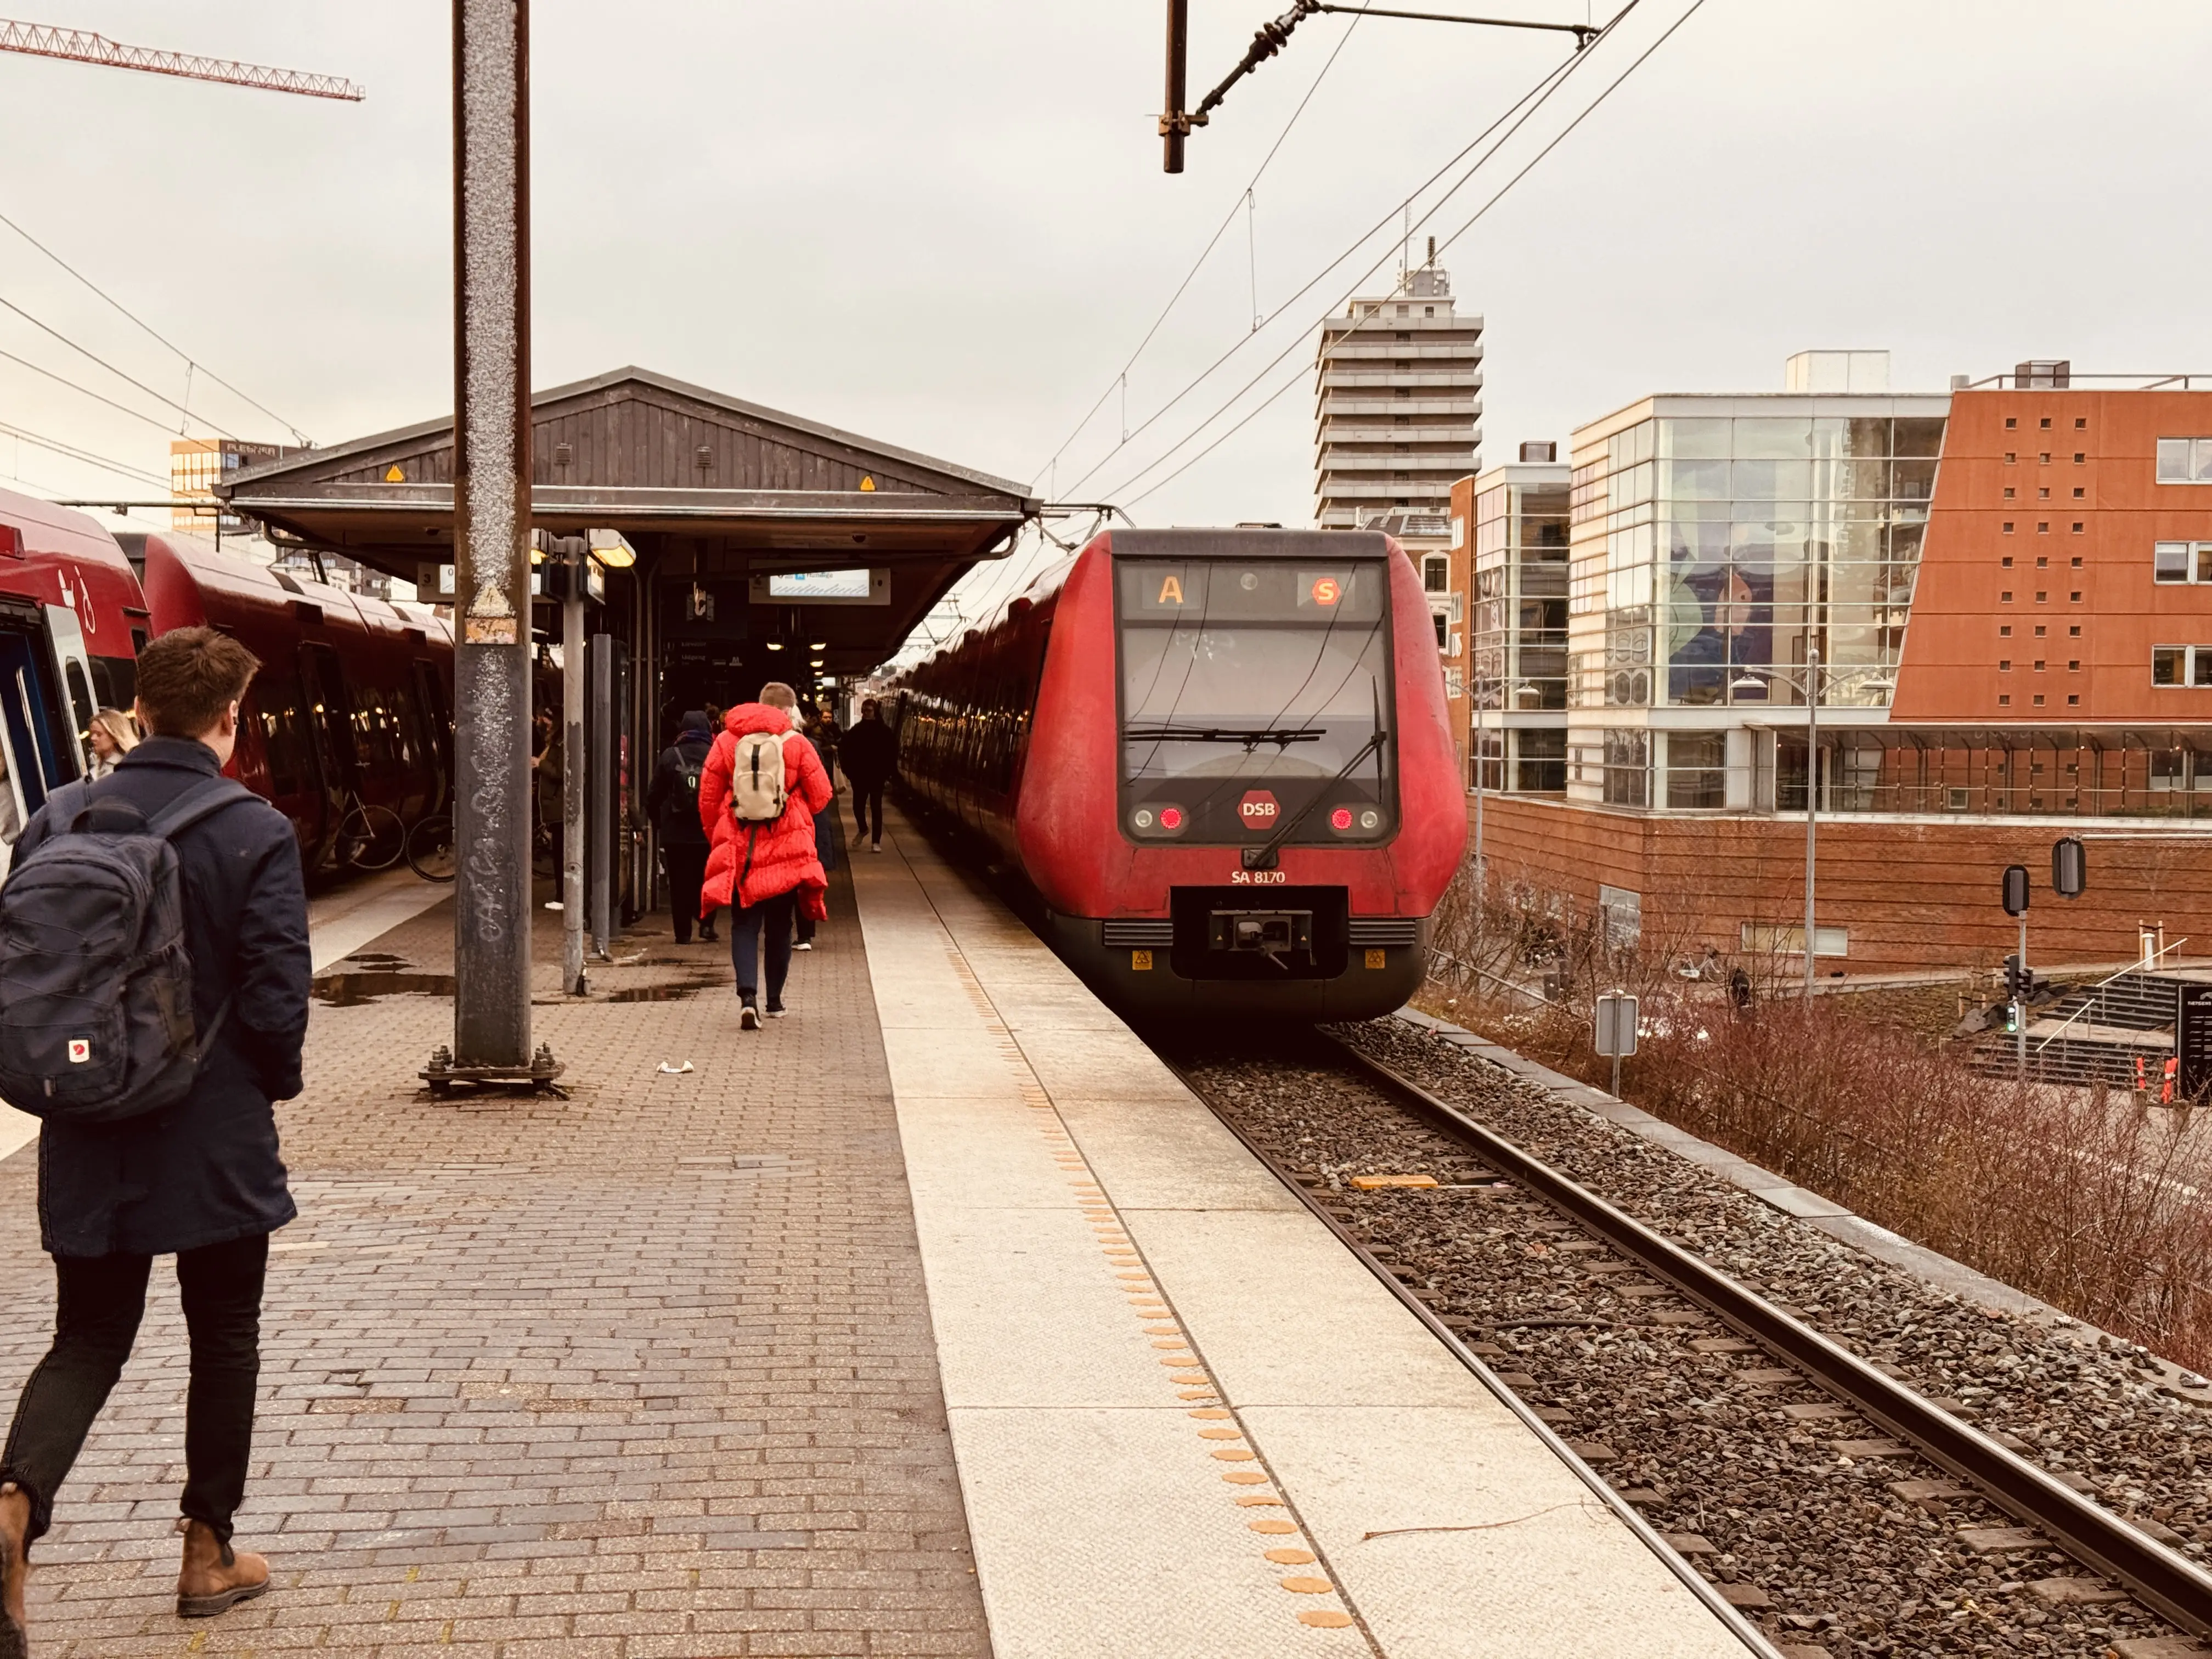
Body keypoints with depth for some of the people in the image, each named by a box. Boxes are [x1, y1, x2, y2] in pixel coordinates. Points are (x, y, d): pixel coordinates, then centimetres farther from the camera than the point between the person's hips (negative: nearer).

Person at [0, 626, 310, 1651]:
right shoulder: (255, 834, -13)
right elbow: (278, 995, -16)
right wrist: (274, 1084, 3)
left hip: (89, 1143, 3)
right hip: (216, 1142, -3)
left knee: (87, 1341, 14)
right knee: (223, 1342, 14)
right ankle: (208, 1555, 23)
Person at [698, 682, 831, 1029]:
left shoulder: (726, 741, 0)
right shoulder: (796, 744, -5)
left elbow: (708, 796, 3)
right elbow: (820, 795, -2)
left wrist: (717, 837, 17)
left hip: (738, 849, 1)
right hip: (786, 851, 0)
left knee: (744, 925, 4)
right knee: (779, 927, 14)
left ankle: (748, 996, -15)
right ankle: (775, 1000, 21)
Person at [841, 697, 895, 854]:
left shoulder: (884, 731, -4)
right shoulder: (856, 730, 4)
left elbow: (892, 752, -4)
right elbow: (846, 749, 5)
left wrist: (888, 772, -10)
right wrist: (849, 770, -5)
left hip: (877, 775, -3)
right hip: (859, 775, 3)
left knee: (876, 808, -1)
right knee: (858, 805, 8)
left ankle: (876, 841, 0)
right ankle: (863, 829, 37)